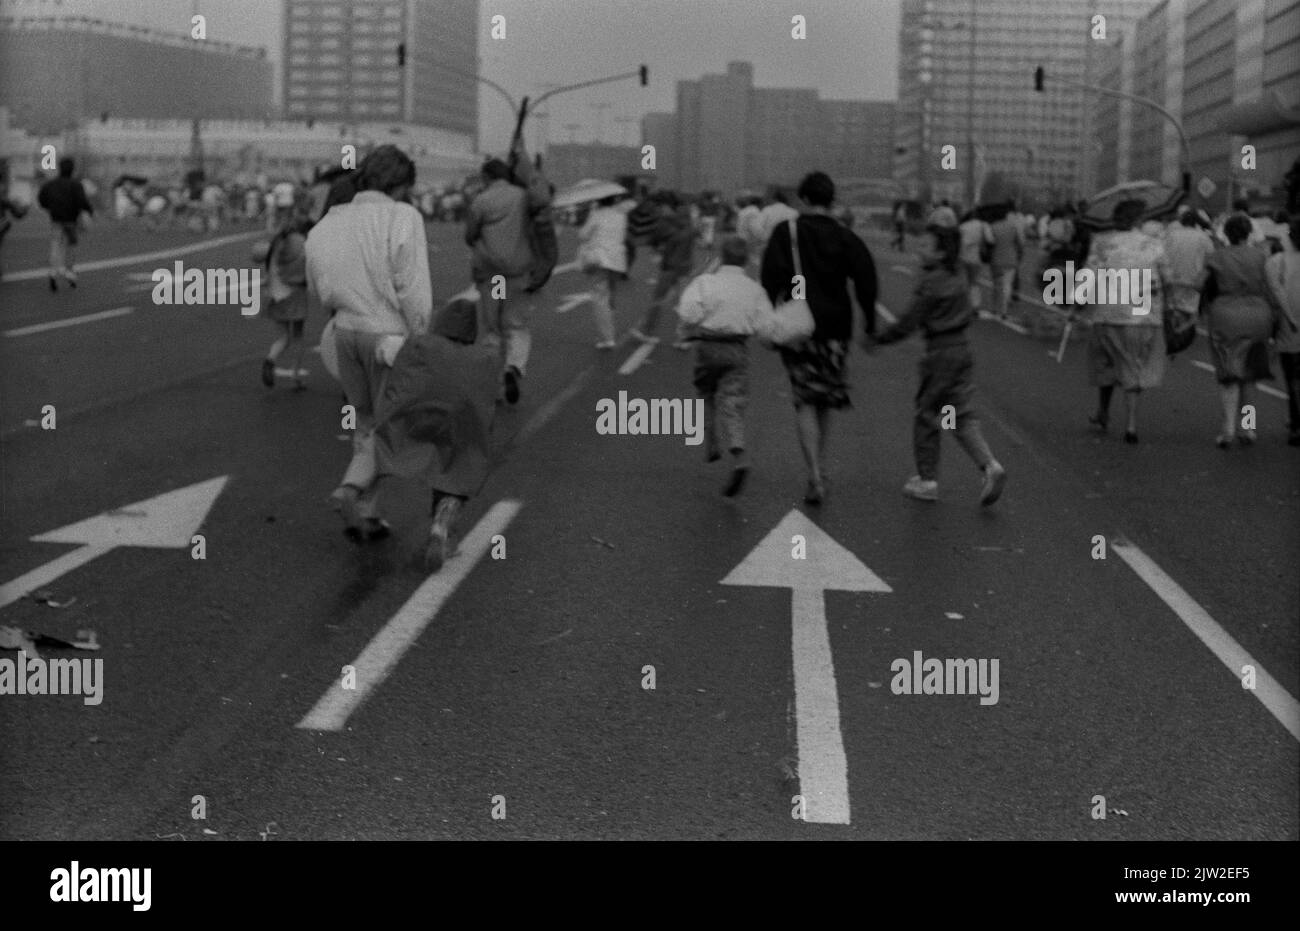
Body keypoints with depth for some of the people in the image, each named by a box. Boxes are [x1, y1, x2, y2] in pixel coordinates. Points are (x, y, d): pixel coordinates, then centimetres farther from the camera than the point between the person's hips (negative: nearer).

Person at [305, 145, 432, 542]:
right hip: (391, 337, -6)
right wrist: (422, 340, -8)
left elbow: (319, 290, 8)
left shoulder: (329, 223, 3)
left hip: (346, 331, 6)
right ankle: (353, 489, -15)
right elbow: (414, 290, -18)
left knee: (367, 423, 18)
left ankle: (363, 516, 17)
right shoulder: (403, 218, -15)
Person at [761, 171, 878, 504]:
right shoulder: (846, 237, 3)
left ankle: (815, 477, -14)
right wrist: (870, 323, 2)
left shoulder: (786, 232, -4)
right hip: (835, 327, 3)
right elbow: (865, 278, -4)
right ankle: (818, 471, 26)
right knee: (826, 401, 17)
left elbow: (771, 278, -11)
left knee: (805, 402, -1)